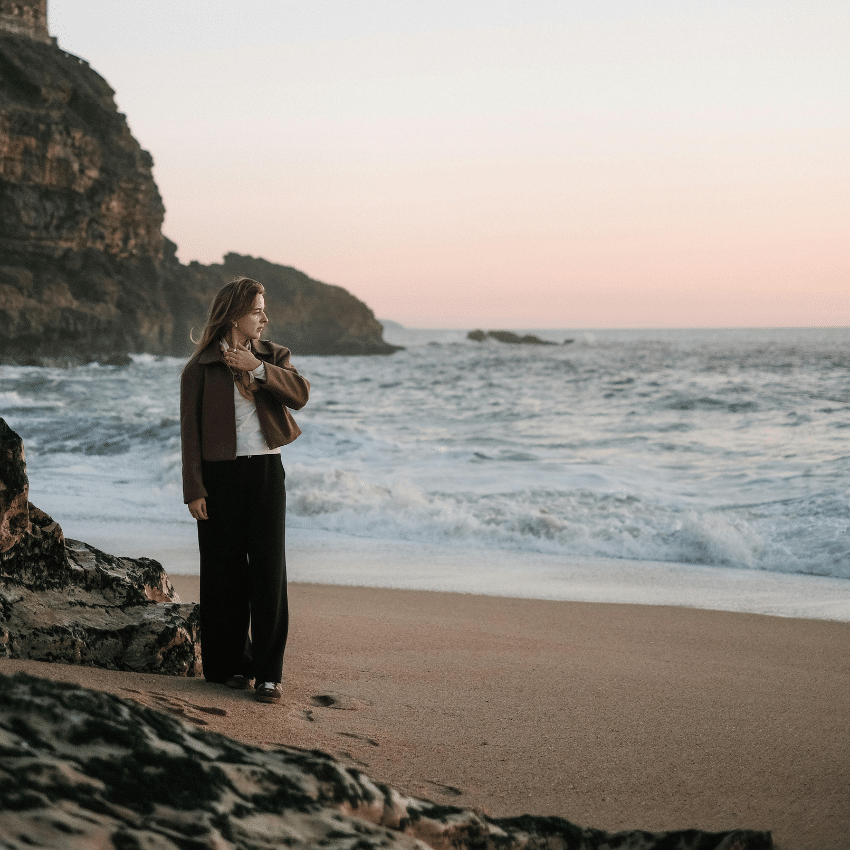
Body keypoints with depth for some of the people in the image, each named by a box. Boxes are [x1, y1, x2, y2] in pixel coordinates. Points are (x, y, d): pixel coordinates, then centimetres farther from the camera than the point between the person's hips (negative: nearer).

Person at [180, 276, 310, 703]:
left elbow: (300, 394, -7)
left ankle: (269, 672, 0)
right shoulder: (200, 368, 1)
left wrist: (259, 369, -16)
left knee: (268, 568, -3)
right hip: (220, 475, -2)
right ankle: (230, 664, 16)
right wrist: (194, 489, -7)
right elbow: (191, 430, -1)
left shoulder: (272, 356, 10)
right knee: (224, 571, 4)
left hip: (264, 471, 2)